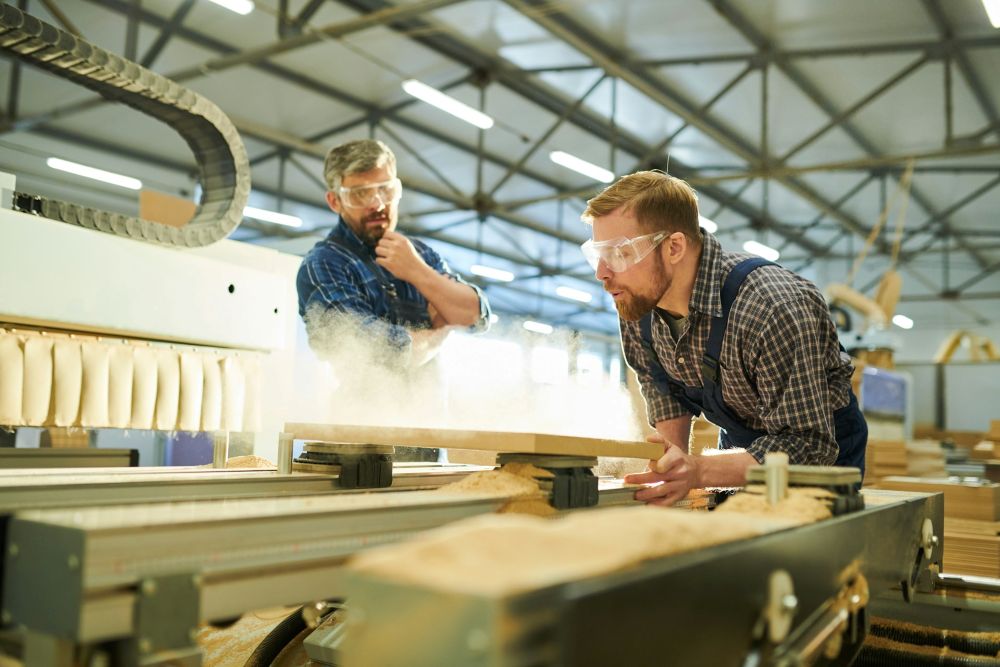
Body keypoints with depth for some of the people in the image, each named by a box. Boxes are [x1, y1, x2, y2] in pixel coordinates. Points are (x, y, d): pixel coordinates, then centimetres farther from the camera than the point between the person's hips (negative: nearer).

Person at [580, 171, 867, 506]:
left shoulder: (774, 310, -34)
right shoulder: (636, 300, -14)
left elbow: (809, 445, -30)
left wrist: (698, 472, -41)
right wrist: (674, 467, -6)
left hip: (824, 450, -4)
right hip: (740, 444, 4)